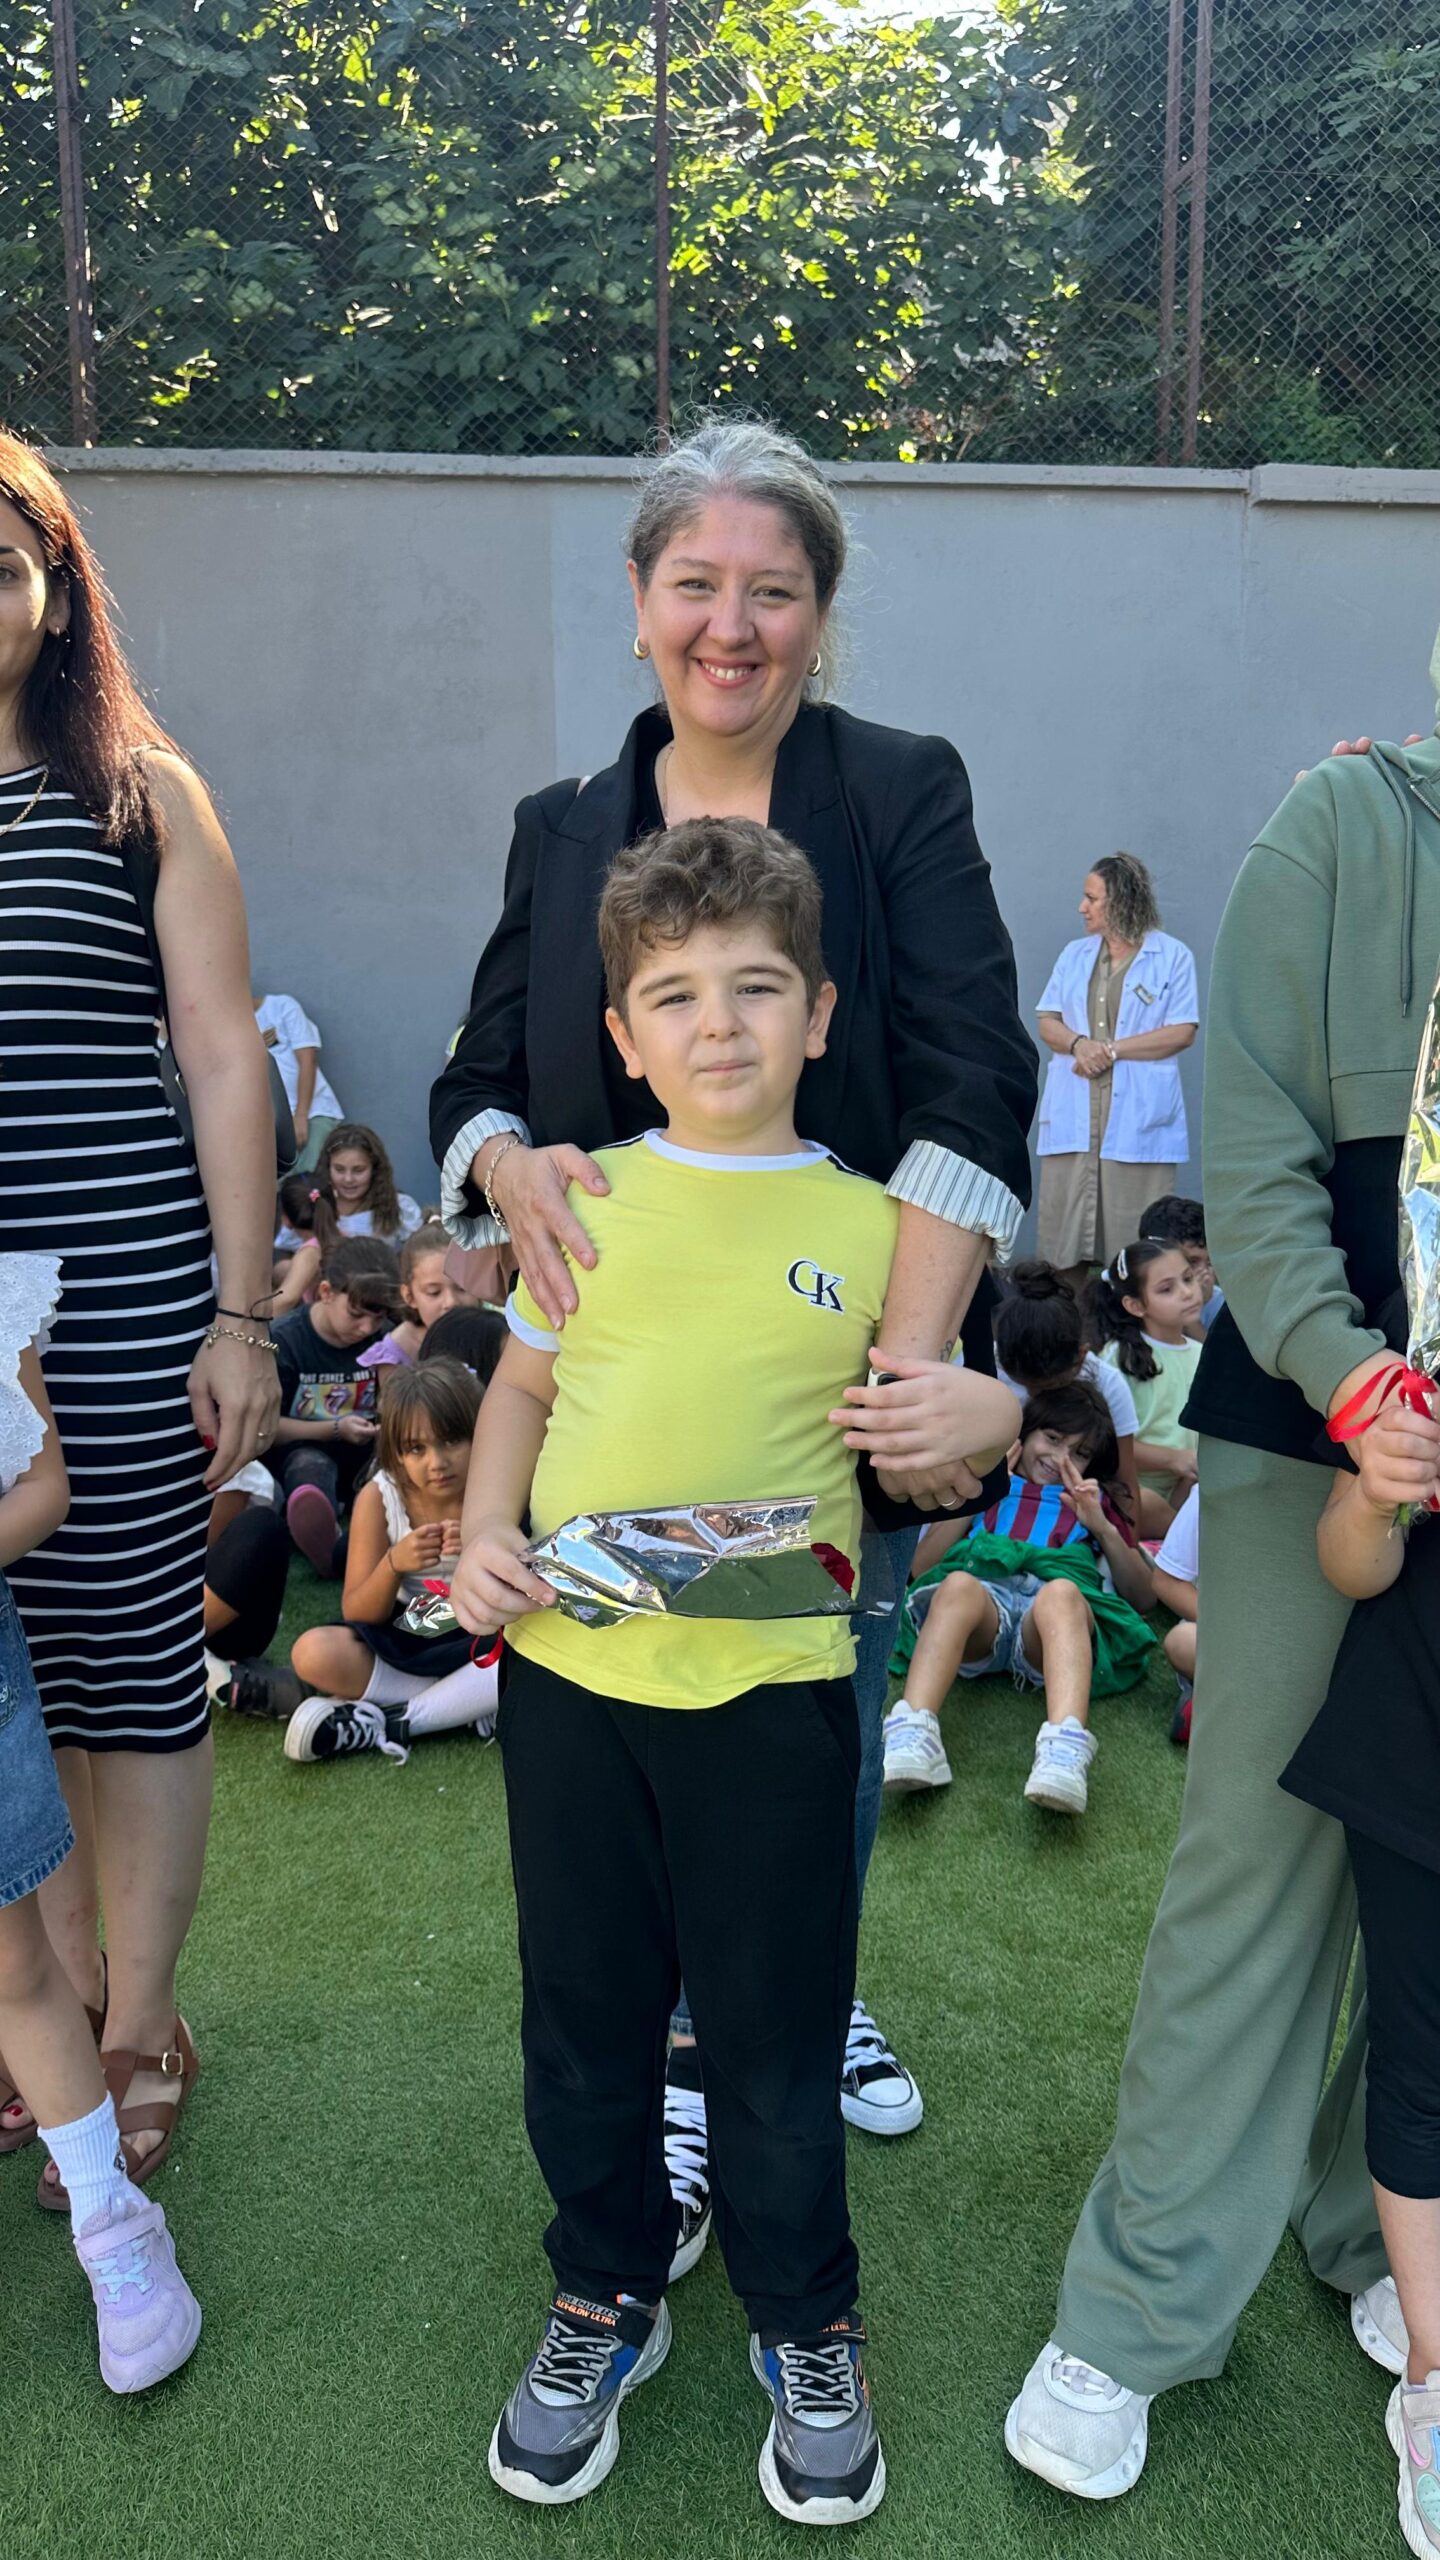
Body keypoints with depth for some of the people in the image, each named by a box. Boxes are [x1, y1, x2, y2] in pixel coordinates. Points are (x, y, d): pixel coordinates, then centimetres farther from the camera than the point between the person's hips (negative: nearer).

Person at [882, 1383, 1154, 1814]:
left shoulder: (1096, 1499, 37)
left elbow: (1143, 1596, 23)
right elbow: (920, 1567, 19)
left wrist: (1102, 1526, 9)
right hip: (983, 1591, 0)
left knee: (1061, 1593, -39)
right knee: (957, 1584, -38)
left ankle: (1065, 1750, -62)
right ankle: (911, 1735, -57)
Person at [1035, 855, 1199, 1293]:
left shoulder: (1172, 956, 4)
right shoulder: (1074, 954, 19)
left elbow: (1182, 1031, -4)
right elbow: (1047, 1023, 14)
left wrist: (1112, 1049, -11)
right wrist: (1078, 1043, -9)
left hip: (1138, 1116, -4)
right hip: (1072, 1115, 4)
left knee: (1135, 1240, -6)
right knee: (1063, 1232, 0)